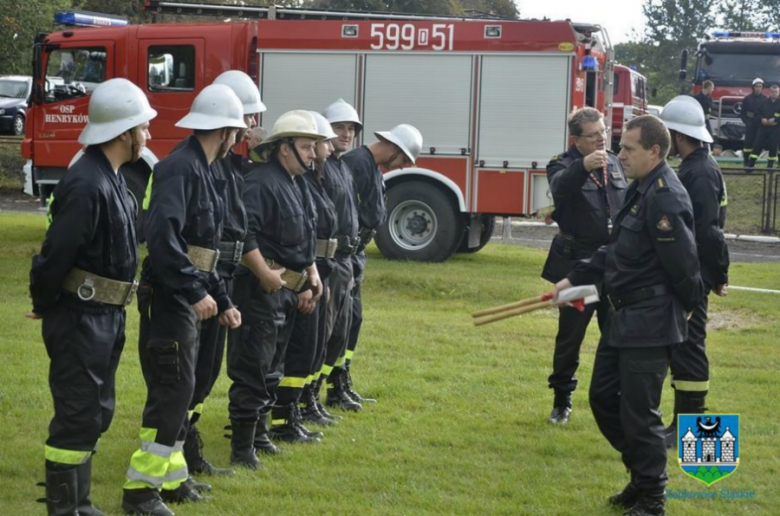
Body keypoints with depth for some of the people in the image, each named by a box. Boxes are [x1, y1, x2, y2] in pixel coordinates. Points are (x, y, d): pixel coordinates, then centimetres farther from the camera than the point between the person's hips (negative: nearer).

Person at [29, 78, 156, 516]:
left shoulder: (111, 179, 10)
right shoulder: (87, 185, -23)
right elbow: (57, 253, -22)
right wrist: (44, 305, -7)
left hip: (106, 316, 10)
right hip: (80, 317, -10)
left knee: (97, 413, 16)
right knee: (78, 417, -4)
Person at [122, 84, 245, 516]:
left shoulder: (201, 170, 15)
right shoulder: (180, 168, -17)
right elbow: (162, 237, -29)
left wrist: (222, 301, 21)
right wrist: (197, 292, -28)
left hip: (186, 299, 10)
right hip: (168, 298, -10)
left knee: (178, 389, 15)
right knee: (172, 389, -8)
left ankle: (170, 479, 24)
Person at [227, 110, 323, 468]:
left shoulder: (298, 184, 16)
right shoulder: (261, 183, -17)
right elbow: (244, 235, -26)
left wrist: (311, 276, 17)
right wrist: (265, 274, -27)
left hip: (288, 290, 10)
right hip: (261, 289, -10)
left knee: (272, 367, 18)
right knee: (252, 368, -7)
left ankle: (260, 430, 29)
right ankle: (242, 448, -3)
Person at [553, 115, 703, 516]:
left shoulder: (666, 198, -21)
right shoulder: (641, 189, 12)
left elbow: (682, 266, -21)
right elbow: (615, 250, 19)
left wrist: (683, 310, -6)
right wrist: (575, 279, 13)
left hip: (649, 324, -10)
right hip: (625, 317, 10)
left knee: (638, 412, -3)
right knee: (604, 397, 17)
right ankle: (641, 477, 32)